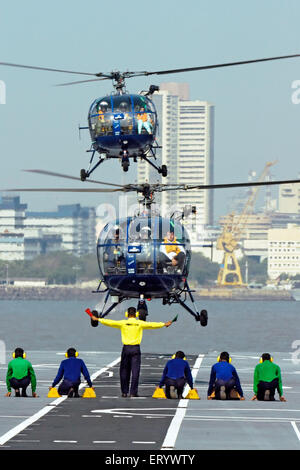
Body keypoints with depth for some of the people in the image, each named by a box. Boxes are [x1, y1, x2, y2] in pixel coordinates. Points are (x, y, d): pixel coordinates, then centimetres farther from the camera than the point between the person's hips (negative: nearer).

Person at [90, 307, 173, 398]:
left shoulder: (123, 323, -1)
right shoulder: (140, 323, -1)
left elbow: (110, 322, 3)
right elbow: (152, 325, 4)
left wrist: (98, 319, 14)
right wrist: (164, 324, 15)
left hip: (126, 349, 1)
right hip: (136, 349, -1)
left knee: (124, 371, 10)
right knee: (135, 371, 0)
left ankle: (124, 392, 12)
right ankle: (133, 392, -4)